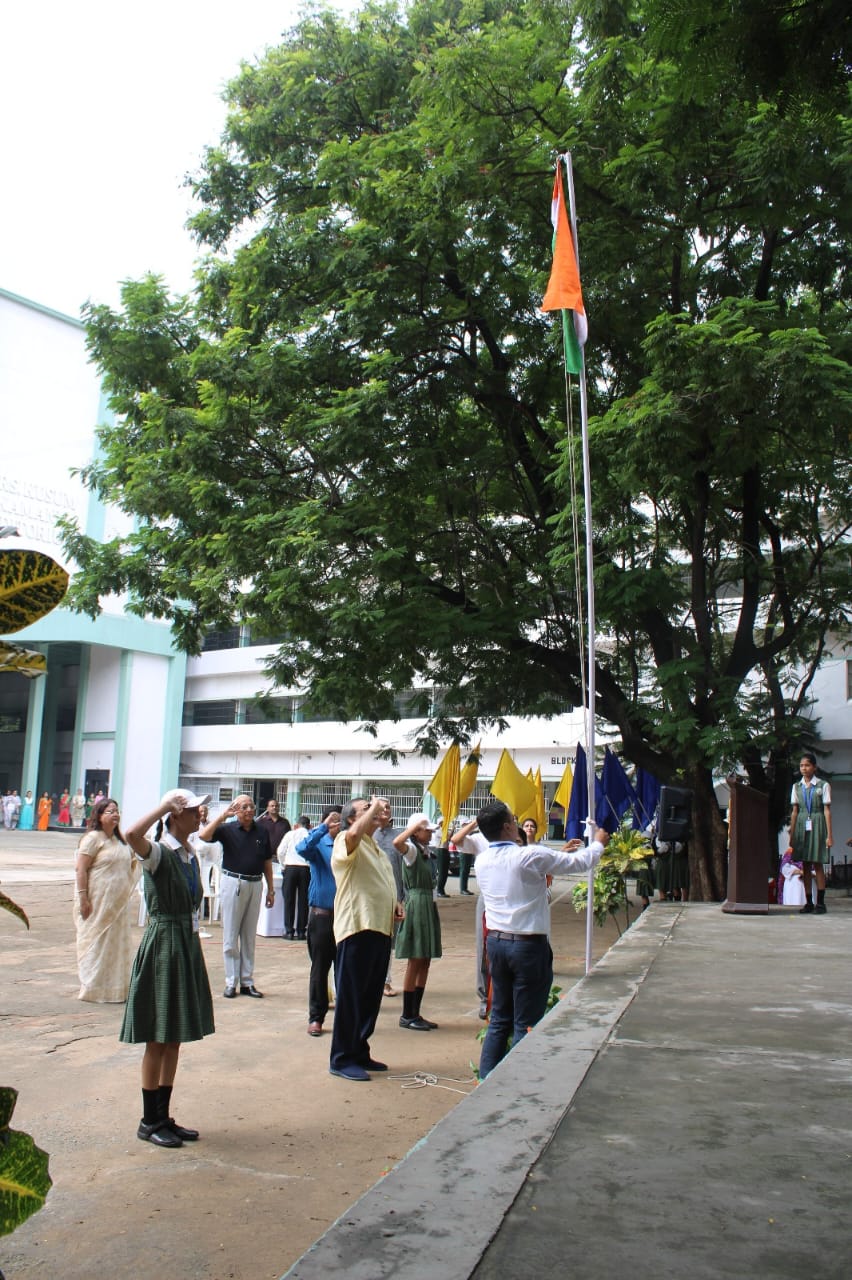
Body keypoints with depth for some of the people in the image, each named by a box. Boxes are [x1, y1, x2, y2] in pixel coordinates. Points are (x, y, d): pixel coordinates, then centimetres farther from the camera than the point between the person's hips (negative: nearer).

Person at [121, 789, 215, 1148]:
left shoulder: (189, 854, 9)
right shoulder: (160, 853, -15)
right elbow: (132, 835, -39)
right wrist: (164, 807, -27)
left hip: (187, 947, 8)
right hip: (163, 947, -8)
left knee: (174, 1040, 15)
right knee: (158, 1040, 3)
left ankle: (163, 1116, 26)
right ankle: (149, 1122, 17)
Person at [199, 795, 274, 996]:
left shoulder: (262, 832, 6)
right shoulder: (227, 829, -3)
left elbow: (267, 862, 11)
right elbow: (204, 835, -21)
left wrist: (270, 889, 9)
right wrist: (223, 815, -20)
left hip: (255, 885, 3)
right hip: (232, 883, -3)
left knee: (249, 936, 10)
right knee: (230, 936, 3)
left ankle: (247, 982, 18)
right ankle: (231, 982, 11)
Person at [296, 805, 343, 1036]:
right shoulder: (319, 845, -3)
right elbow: (302, 848, -25)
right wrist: (324, 827, -27)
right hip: (322, 915, -2)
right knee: (320, 968, 8)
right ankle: (316, 1017, 18)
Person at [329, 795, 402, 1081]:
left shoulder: (375, 847, 22)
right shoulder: (346, 841, -8)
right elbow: (354, 834, -34)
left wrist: (394, 906, 14)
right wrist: (374, 807, -20)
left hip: (380, 928, 9)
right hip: (357, 929, -9)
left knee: (371, 997, 15)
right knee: (350, 996, -2)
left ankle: (359, 1052, 26)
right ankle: (341, 1059, 7)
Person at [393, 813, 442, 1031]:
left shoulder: (426, 851, 15)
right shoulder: (411, 850, -10)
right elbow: (397, 842, -35)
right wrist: (416, 824, -23)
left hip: (429, 906, 9)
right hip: (416, 905, -9)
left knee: (425, 963, 10)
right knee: (415, 963, -3)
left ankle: (415, 1013, 18)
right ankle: (407, 1016, 5)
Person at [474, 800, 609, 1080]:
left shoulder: (482, 861, 2)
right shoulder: (530, 856, -18)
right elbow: (580, 863, -5)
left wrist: (561, 854, 27)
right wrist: (598, 843, 15)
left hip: (496, 942, 7)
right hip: (528, 945, -7)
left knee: (499, 1018, 17)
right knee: (526, 1024, 3)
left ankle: (487, 1079, 22)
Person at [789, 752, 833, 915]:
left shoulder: (823, 785, -1)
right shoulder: (797, 787, 9)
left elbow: (827, 810, -3)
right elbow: (795, 811, 10)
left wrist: (829, 835, -7)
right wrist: (792, 834, 7)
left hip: (817, 826, -3)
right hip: (802, 826, 4)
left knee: (818, 865, -3)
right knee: (805, 866, 4)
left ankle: (820, 902, 2)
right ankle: (808, 902, 8)